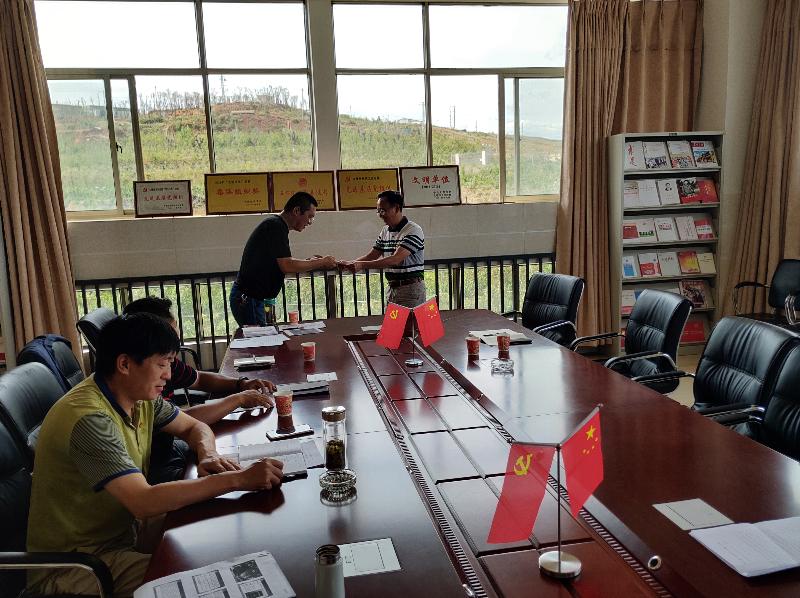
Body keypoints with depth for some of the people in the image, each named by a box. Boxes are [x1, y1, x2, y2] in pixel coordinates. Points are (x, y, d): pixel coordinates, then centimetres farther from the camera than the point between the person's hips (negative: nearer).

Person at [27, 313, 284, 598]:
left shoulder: (139, 395, -1)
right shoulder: (89, 418, -28)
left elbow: (194, 426, 13)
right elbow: (144, 503, -35)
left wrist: (208, 454, -11)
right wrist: (238, 479, -34)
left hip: (124, 532, 8)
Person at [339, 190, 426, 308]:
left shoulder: (413, 231, -14)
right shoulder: (385, 231, 11)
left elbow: (395, 260, -24)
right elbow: (371, 256, 12)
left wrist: (362, 265, -30)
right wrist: (349, 263, -6)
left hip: (411, 289, -7)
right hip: (392, 288, 7)